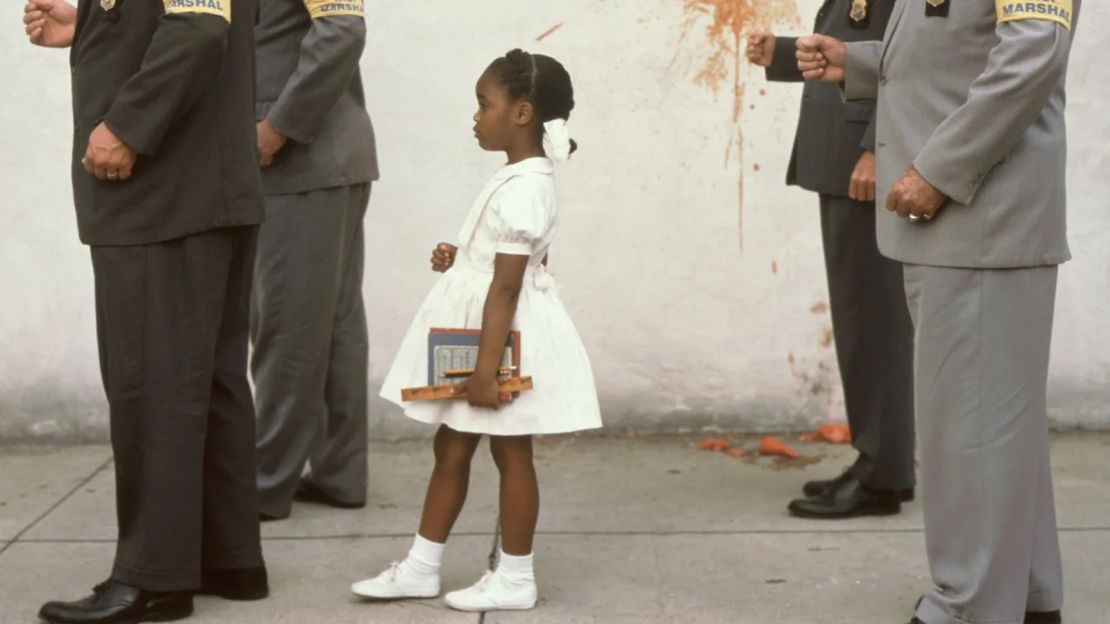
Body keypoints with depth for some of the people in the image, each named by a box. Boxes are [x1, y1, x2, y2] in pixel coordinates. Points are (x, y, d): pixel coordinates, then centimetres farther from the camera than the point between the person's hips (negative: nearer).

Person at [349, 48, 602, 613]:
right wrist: (459, 259, 7)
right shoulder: (520, 179, 10)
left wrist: (486, 367, -25)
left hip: (504, 338, -10)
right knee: (450, 449, 13)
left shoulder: (523, 189, -21)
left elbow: (506, 287, -24)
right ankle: (421, 568, 22)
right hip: (476, 333, 10)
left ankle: (515, 580, 12)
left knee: (511, 454, 1)